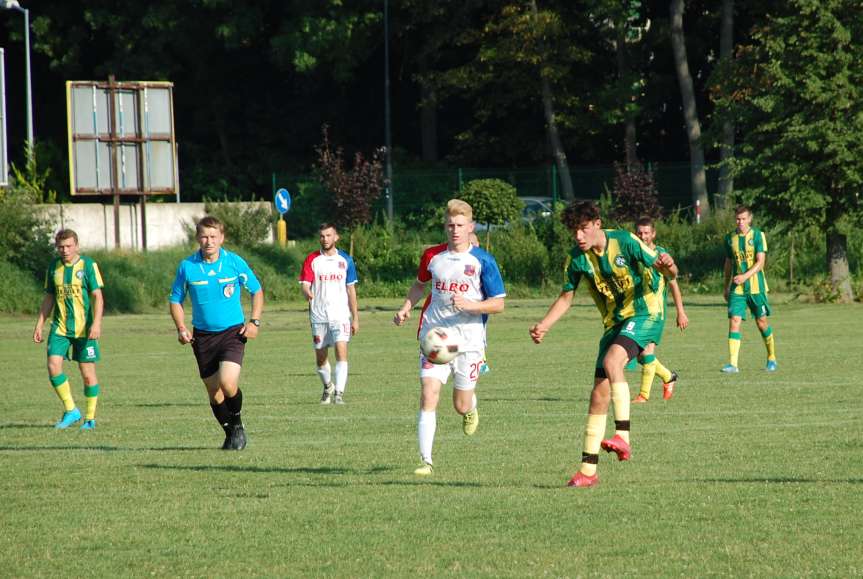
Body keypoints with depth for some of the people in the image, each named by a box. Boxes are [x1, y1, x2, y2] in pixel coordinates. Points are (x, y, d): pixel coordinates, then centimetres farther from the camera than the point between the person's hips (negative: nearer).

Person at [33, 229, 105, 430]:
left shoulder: (88, 265, -5)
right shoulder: (53, 267, 8)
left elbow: (97, 296, -8)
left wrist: (96, 323, -20)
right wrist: (39, 326, 11)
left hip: (84, 329, -4)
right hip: (60, 328, 4)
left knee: (88, 374, 0)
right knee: (53, 366, -13)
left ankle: (90, 418, 13)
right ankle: (71, 410, 1)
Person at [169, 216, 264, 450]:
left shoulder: (234, 262, -5)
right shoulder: (187, 266, -3)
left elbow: (257, 291, 9)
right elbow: (176, 300, 10)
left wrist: (254, 321, -3)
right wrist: (181, 328, -5)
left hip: (232, 332, -2)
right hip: (202, 335, 2)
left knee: (228, 382, -21)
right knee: (214, 392, 6)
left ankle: (237, 424, 5)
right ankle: (230, 433, 26)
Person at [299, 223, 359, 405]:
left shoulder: (345, 260, 6)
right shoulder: (312, 260, 3)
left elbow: (351, 289, 10)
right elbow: (305, 284, -6)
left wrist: (355, 318, 9)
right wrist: (307, 293, -32)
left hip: (340, 315, -1)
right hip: (318, 315, 1)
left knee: (341, 352, -18)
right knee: (321, 358, 9)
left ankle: (339, 393, -19)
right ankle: (328, 387, 35)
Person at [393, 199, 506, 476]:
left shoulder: (482, 261, -5)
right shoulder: (432, 256, 5)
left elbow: (498, 304, -5)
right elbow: (420, 284, 25)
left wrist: (469, 305, -21)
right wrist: (406, 308, 8)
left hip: (469, 341, -2)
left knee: (461, 406, 6)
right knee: (428, 396, -14)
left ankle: (471, 409, 45)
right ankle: (426, 461, -12)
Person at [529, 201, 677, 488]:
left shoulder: (625, 241, -14)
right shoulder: (577, 258, -1)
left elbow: (669, 274, -10)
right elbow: (566, 297, 10)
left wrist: (667, 266, -36)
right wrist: (543, 325, -6)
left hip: (643, 315, -5)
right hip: (614, 323, 6)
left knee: (612, 361, -33)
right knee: (599, 394, 0)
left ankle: (623, 437, -36)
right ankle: (588, 469, 5)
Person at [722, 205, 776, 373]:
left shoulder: (758, 236, -5)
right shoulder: (730, 239, 8)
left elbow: (760, 262, -12)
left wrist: (745, 276, -25)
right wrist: (726, 287, 20)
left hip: (756, 286, -3)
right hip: (737, 289, 3)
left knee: (762, 322, 7)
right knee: (734, 321, -11)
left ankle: (772, 359, 27)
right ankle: (732, 364, -15)